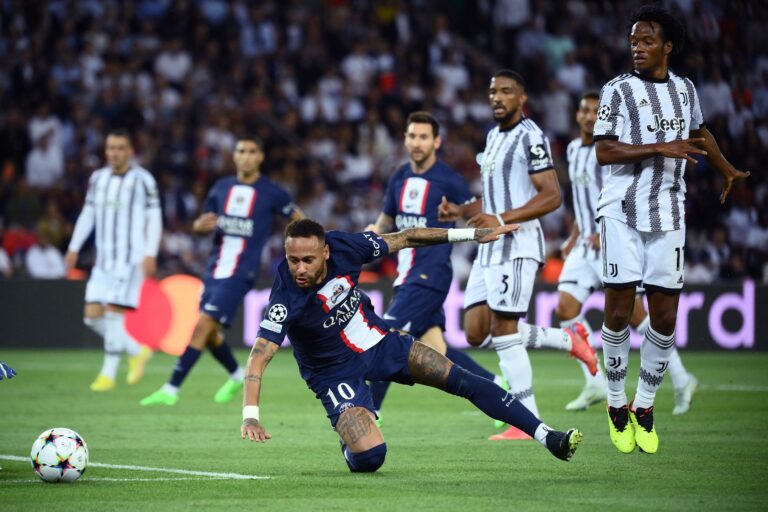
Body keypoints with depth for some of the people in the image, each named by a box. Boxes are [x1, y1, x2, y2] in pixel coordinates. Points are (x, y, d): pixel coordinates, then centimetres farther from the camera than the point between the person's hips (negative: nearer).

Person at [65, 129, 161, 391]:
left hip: (131, 258, -7)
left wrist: (151, 253, -14)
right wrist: (74, 247, 14)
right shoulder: (98, 178, 13)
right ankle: (137, 351, 18)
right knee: (93, 314, 0)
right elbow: (88, 214, 20)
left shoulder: (142, 180, -5)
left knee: (115, 310, -14)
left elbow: (154, 218, -6)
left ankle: (108, 374, -6)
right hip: (104, 259, 7)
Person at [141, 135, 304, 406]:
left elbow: (297, 218, 9)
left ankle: (171, 390, -15)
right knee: (209, 334, 11)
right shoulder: (221, 188, 10)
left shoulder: (272, 193, -3)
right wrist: (201, 225, -7)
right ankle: (237, 376, 38)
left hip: (239, 274, -6)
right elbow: (200, 225, 17)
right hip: (214, 270, 6)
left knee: (202, 327, -15)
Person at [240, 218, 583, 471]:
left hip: (379, 342, 4)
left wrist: (469, 235, 0)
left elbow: (404, 239, -3)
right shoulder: (285, 298, -30)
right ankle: (349, 448, 15)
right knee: (370, 456, -23)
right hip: (335, 371, -4)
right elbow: (260, 355, -35)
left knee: (462, 380, -5)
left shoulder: (344, 247, -18)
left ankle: (545, 436, 3)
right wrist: (250, 416, -48)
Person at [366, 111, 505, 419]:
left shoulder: (449, 181, -9)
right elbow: (387, 221, 22)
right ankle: (497, 387, 18)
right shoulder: (399, 179, 11)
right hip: (407, 276, 7)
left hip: (430, 275, -7)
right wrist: (377, 232, 2)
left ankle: (370, 412, -2)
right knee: (435, 352, 6)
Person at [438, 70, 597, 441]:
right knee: (475, 333, 6)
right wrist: (461, 212, 12)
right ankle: (568, 340, 19)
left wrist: (501, 219, -25)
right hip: (489, 247, 10)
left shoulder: (530, 137, -10)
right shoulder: (493, 136, 19)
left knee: (504, 332, -10)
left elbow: (551, 196, -18)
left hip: (517, 246, -10)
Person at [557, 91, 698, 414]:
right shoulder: (574, 149, 13)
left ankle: (681, 381, 10)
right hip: (586, 245, 8)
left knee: (635, 316, -5)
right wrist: (574, 237, 21)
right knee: (566, 309, -5)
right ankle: (595, 384, 4)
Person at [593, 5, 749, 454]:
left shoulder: (685, 89, 10)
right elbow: (604, 151, -12)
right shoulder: (619, 90, -4)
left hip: (668, 215, 4)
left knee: (665, 318, 1)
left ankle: (645, 407, 12)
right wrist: (661, 148, -18)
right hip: (623, 213, -4)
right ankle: (617, 405, 9)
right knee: (619, 312, -5)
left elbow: (699, 132, 31)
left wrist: (728, 170, 41)